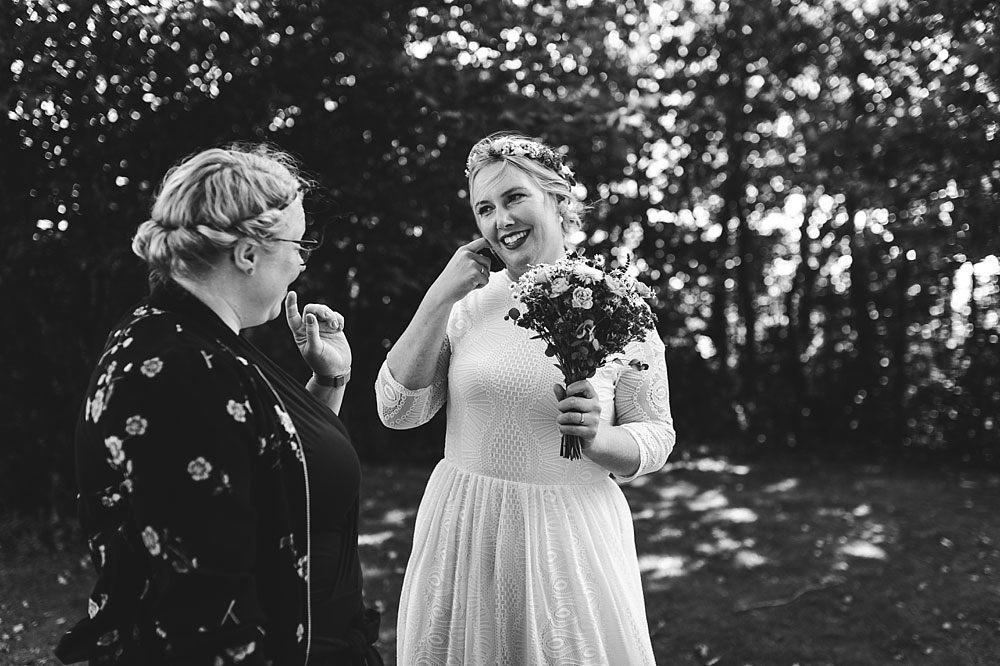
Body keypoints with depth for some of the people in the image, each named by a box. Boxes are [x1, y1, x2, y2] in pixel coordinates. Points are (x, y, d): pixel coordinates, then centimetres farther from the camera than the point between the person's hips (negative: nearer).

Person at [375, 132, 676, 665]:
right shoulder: (468, 304, 0)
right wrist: (441, 296, -10)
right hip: (464, 535, 2)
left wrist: (597, 439, -21)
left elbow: (656, 437, 0)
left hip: (570, 538, -1)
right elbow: (398, 409, -6)